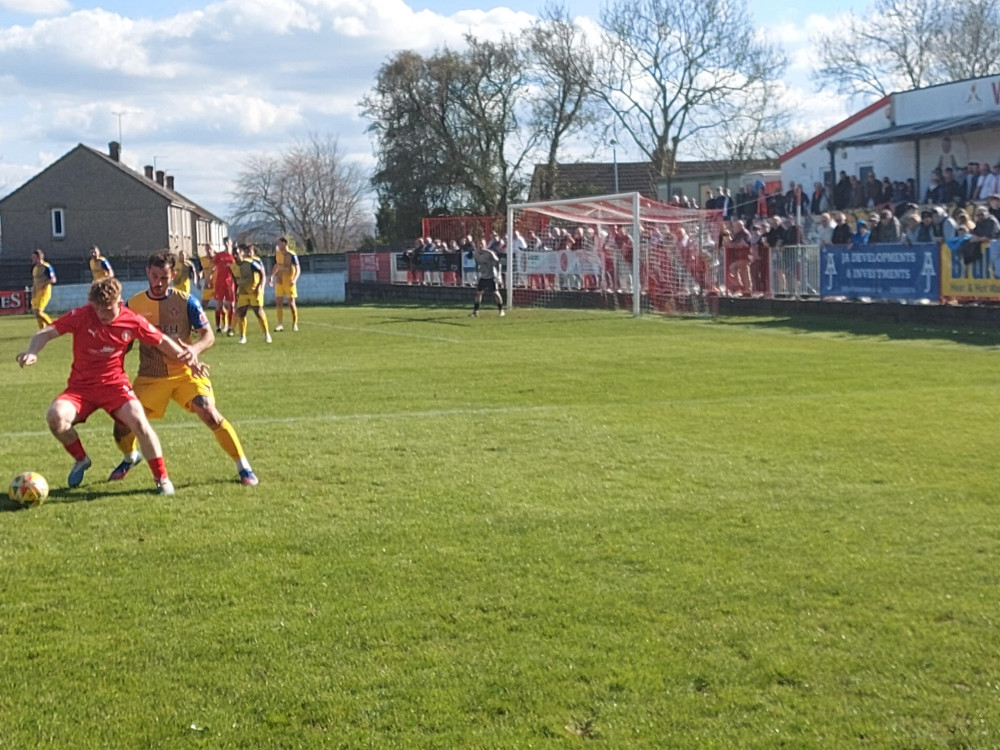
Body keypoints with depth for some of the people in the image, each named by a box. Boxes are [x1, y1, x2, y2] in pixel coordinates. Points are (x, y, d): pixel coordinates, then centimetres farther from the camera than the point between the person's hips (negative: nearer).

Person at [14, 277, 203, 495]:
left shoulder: (132, 321, -6)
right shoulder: (81, 315, -12)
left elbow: (162, 341, 8)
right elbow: (46, 333, -15)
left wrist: (188, 360, 6)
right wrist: (32, 352, -34)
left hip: (114, 384, 0)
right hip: (80, 386, 0)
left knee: (139, 422, -23)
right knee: (56, 417, -27)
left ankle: (162, 479, -3)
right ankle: (81, 459, 5)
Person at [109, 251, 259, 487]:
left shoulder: (186, 301, -6)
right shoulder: (134, 304, 0)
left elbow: (208, 335, -6)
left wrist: (195, 349, -27)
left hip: (185, 373, -2)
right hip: (150, 377, 2)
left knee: (210, 415, -20)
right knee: (122, 425, -3)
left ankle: (243, 467, -6)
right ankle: (130, 458, 34)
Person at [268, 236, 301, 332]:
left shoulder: (292, 255, -14)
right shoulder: (277, 253, 4)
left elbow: (298, 269, -15)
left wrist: (294, 279, -30)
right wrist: (271, 276, 12)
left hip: (289, 283, -5)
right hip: (279, 282, 5)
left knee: (291, 303, -2)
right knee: (278, 302, -1)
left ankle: (295, 324, 12)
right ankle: (280, 324, 3)